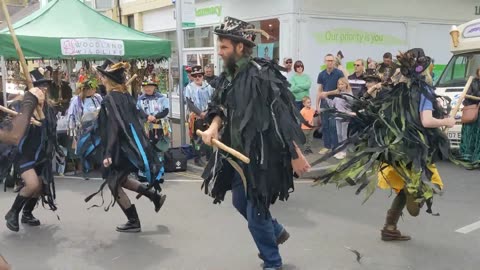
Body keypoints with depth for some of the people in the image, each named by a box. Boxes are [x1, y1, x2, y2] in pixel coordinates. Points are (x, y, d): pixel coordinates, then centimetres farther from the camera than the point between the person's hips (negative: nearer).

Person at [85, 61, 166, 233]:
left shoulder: (110, 99, -16)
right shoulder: (126, 96, 7)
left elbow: (113, 128, -22)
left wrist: (108, 153, -22)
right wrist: (141, 144, 19)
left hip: (120, 149, -8)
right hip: (131, 146, 8)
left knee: (114, 184, 7)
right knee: (121, 180, 24)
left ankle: (133, 222, 14)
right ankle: (155, 196, 24)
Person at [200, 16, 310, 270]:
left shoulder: (262, 75, -21)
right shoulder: (228, 77, 4)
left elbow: (284, 116, -22)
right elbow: (220, 108, 13)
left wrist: (296, 155, -20)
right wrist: (213, 127, -9)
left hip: (261, 155, -8)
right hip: (239, 153, 9)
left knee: (256, 213, 2)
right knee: (240, 204, 22)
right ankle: (277, 232, 47)